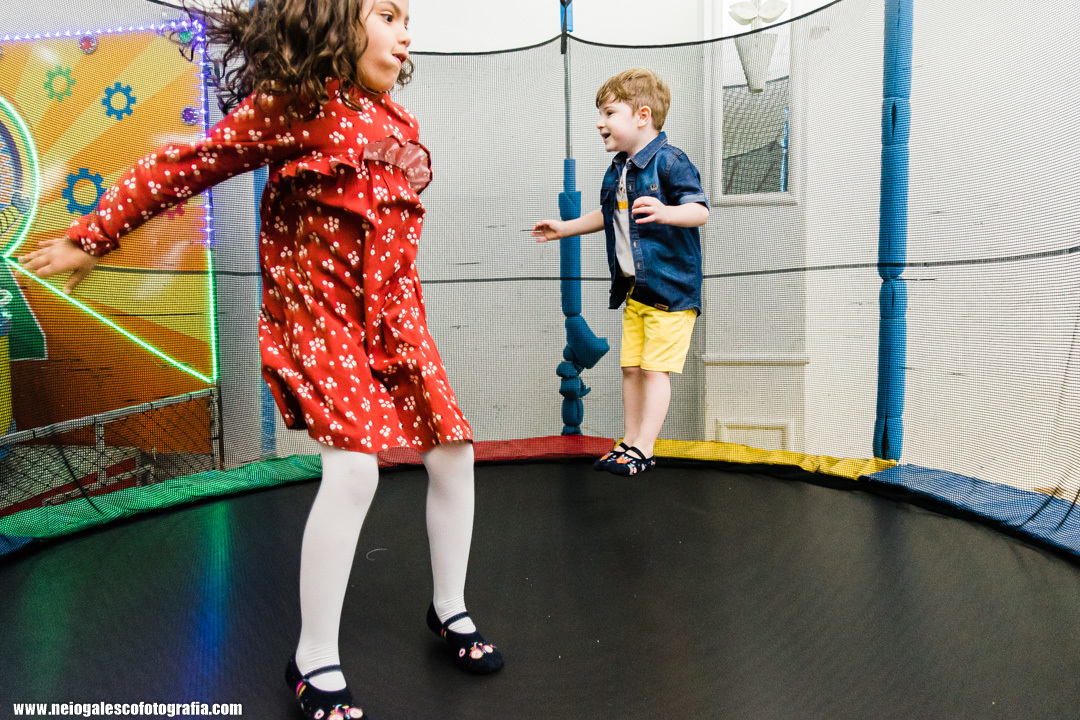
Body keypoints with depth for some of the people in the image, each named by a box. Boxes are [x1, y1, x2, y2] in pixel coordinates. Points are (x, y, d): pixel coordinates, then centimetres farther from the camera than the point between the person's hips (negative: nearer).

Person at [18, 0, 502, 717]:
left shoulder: (393, 121, 9)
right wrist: (94, 237, 1)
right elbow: (187, 167, -4)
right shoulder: (287, 106, -9)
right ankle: (315, 660, 1)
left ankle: (449, 609, 27)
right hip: (317, 315, -7)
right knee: (353, 469, -20)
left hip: (393, 314, 7)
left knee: (453, 452, 5)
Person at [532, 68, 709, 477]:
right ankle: (629, 442, 21)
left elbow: (700, 211, -22)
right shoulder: (615, 172, 12)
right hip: (634, 289, 8)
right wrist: (563, 229, 28)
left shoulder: (670, 161, -13)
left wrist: (665, 212, -40)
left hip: (671, 286, -8)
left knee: (654, 367, -7)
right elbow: (605, 216, 27)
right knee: (630, 366, 10)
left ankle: (643, 448, 1)